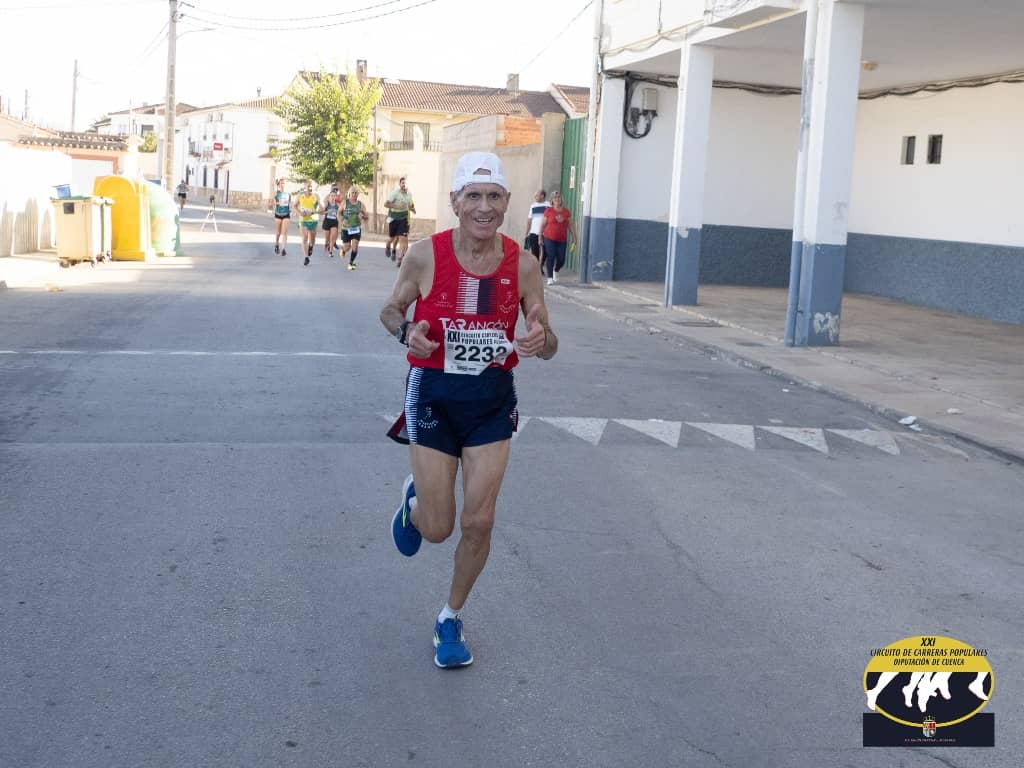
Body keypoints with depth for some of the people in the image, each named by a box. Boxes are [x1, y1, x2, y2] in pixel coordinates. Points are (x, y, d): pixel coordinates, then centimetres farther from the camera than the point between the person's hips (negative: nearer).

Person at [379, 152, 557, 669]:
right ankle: (413, 499, 40)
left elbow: (548, 346, 0)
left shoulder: (523, 265, -8)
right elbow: (391, 309, 4)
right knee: (437, 529, 1)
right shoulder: (425, 256, -13)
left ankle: (451, 619, 25)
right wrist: (406, 331, -20)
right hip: (433, 395, -2)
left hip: (493, 398, 2)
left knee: (479, 523, 1)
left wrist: (541, 340, -25)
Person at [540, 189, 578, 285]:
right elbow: (543, 225, 4)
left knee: (561, 259, 2)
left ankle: (556, 271, 34)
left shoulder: (566, 211, 6)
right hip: (549, 239, -2)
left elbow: (571, 225, 8)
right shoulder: (548, 211, -1)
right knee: (551, 257, -7)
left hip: (562, 240, 2)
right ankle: (550, 277, 3)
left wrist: (574, 238, 5)